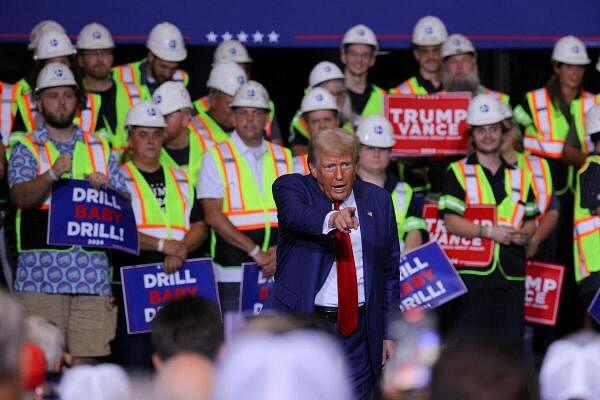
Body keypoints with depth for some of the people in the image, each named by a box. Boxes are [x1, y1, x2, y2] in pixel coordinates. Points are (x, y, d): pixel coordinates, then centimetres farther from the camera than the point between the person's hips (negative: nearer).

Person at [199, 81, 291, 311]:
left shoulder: (283, 157, 13)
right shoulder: (217, 157, 2)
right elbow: (213, 216, -7)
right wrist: (255, 252, -13)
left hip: (277, 272, 3)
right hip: (232, 273, -3)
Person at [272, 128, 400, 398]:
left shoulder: (378, 200, 8)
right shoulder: (291, 187, -2)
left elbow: (390, 270, 12)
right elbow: (295, 214, -27)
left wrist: (389, 332, 9)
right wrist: (331, 220, -48)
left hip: (358, 331, 3)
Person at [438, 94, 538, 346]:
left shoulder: (519, 175, 18)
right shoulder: (459, 173, 4)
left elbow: (531, 219, 20)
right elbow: (451, 221, -6)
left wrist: (523, 235, -3)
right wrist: (489, 232, -17)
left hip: (511, 276, 4)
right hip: (470, 273, -4)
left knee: (509, 343, 4)